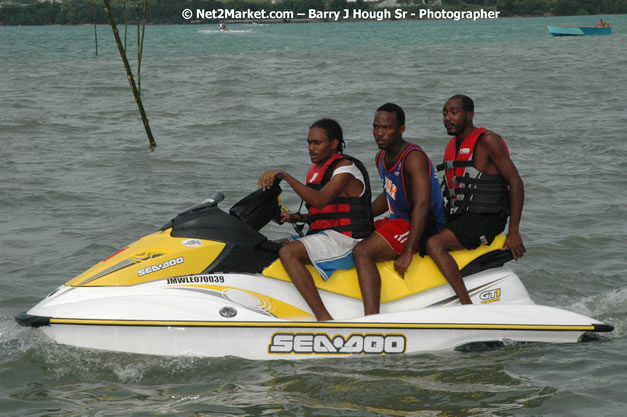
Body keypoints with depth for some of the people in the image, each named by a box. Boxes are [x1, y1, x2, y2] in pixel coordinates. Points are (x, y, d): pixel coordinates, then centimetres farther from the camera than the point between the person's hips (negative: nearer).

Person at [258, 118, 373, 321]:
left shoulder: (345, 167, -12)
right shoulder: (318, 169, 19)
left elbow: (320, 200, -29)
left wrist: (284, 175, -31)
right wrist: (294, 217, 9)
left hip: (345, 240, -11)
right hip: (325, 236, 11)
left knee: (288, 253, -28)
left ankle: (324, 318, -34)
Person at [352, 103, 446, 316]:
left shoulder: (413, 158, -18)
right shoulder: (382, 157, 10)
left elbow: (421, 206, -27)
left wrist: (408, 252, -31)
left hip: (421, 227, -10)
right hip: (397, 220, 10)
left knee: (362, 252, -28)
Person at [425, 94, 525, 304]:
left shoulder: (487, 141, -9)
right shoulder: (453, 145, 16)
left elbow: (515, 182, -12)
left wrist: (514, 232, -16)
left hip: (484, 219, -9)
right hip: (458, 217, 9)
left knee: (434, 244, -30)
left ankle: (468, 306, -33)